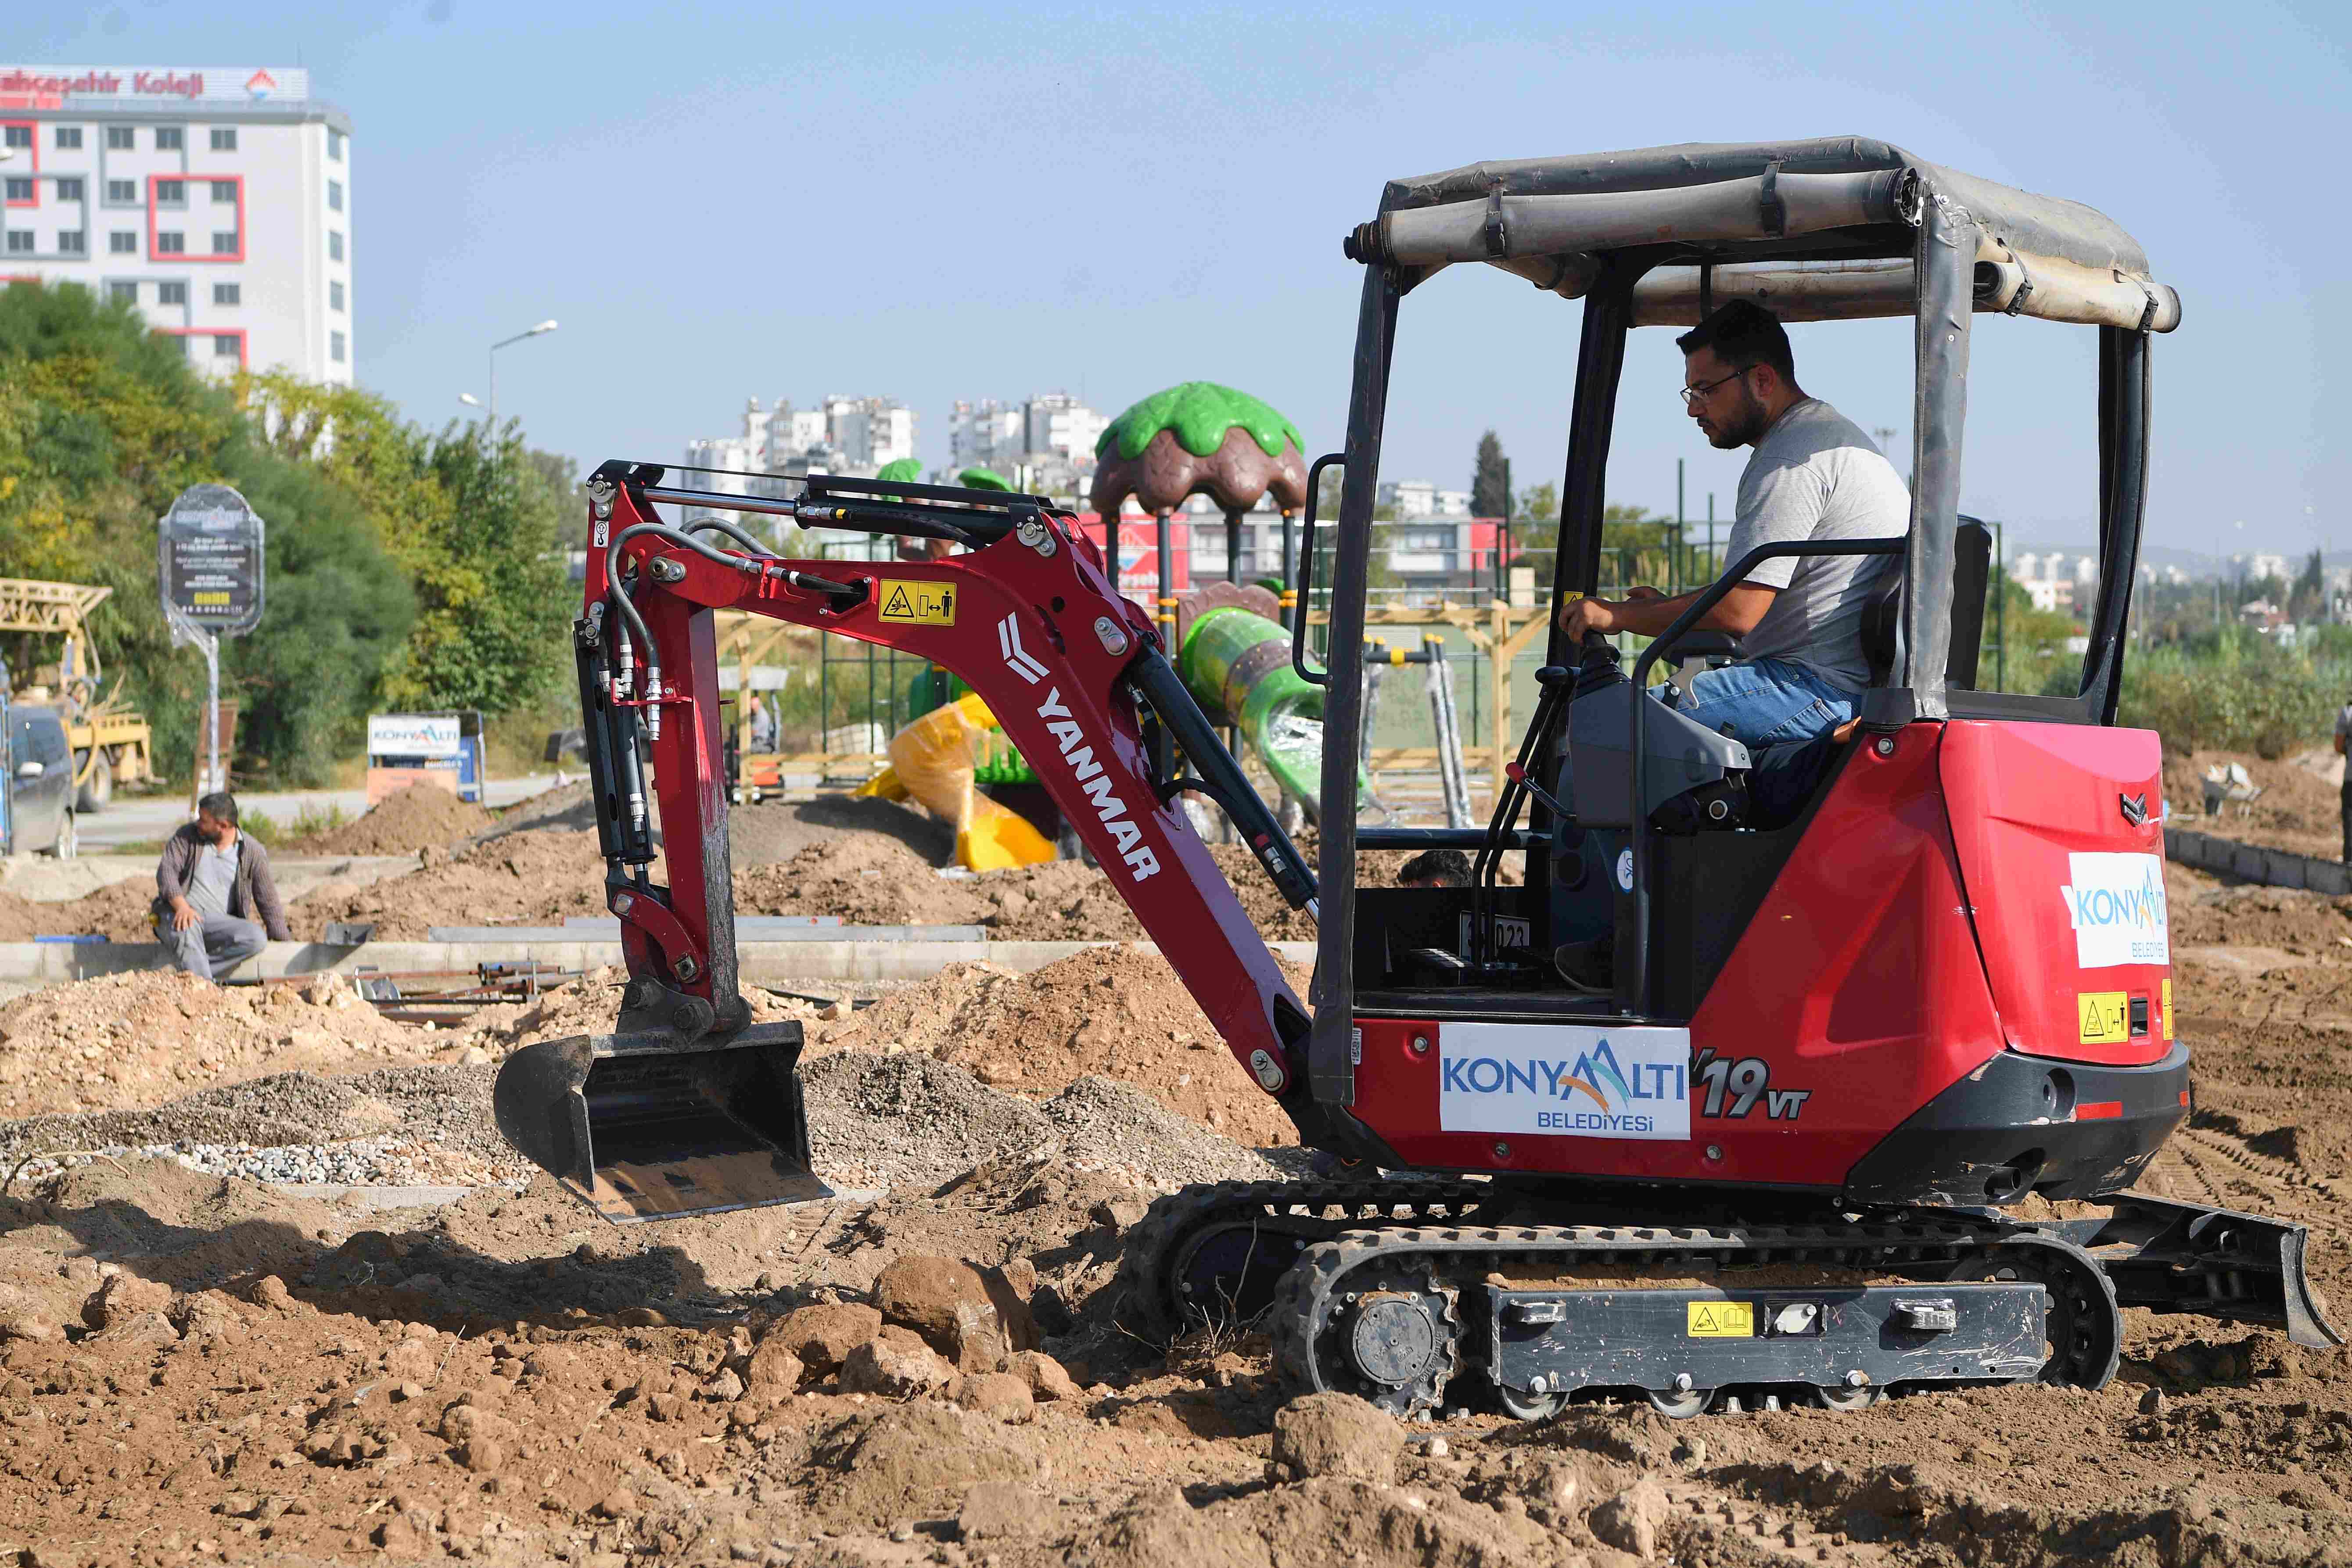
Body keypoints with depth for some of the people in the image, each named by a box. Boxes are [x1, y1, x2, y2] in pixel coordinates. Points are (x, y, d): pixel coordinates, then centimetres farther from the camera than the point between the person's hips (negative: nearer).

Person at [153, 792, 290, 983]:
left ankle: (193, 974, -31)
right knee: (186, 928, -38)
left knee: (256, 937, -28)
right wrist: (181, 906, -27)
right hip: (182, 914, -2)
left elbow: (269, 903, 7)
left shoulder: (253, 852, 3)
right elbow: (167, 869, -8)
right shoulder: (188, 835, 4)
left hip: (220, 922, 2)